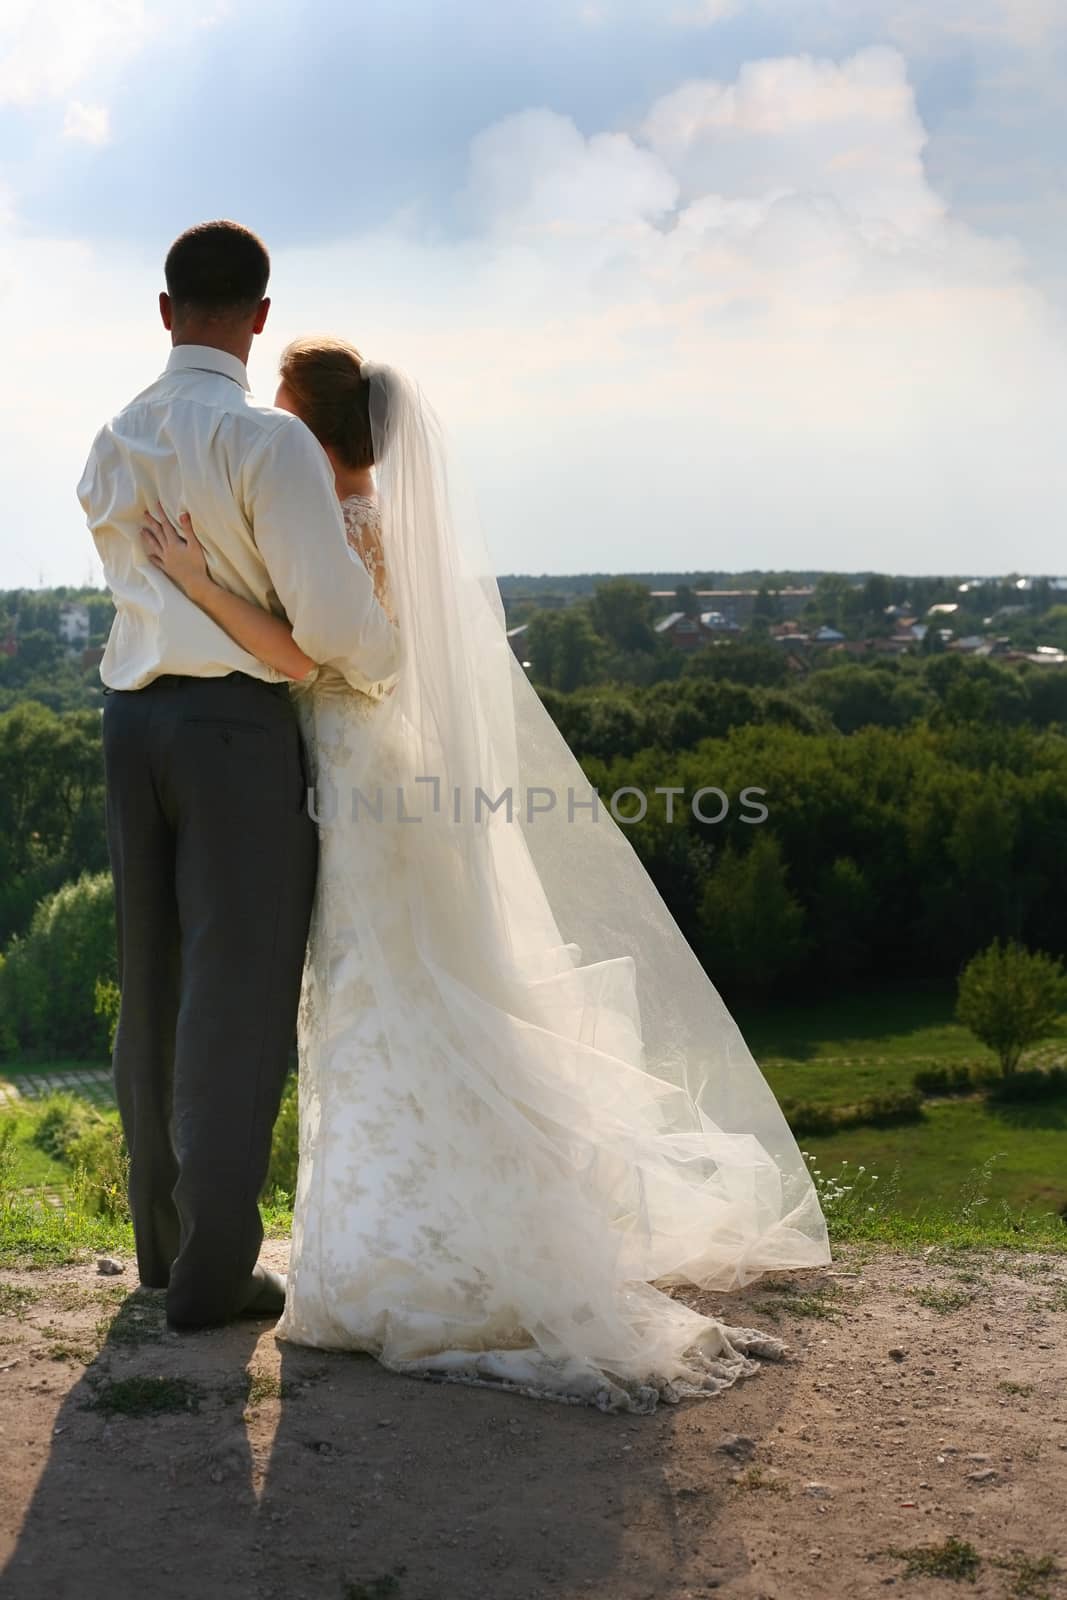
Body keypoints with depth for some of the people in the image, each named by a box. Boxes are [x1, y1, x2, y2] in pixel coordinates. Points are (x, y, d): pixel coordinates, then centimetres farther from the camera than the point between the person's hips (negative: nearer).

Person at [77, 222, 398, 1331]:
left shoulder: (112, 445, 10)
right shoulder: (268, 440, -13)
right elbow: (331, 616, -18)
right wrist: (383, 663, 4)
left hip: (133, 718, 7)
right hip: (237, 722, -7)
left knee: (153, 987, 15)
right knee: (240, 994, 0)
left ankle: (161, 1240, 27)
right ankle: (212, 1271, 5)